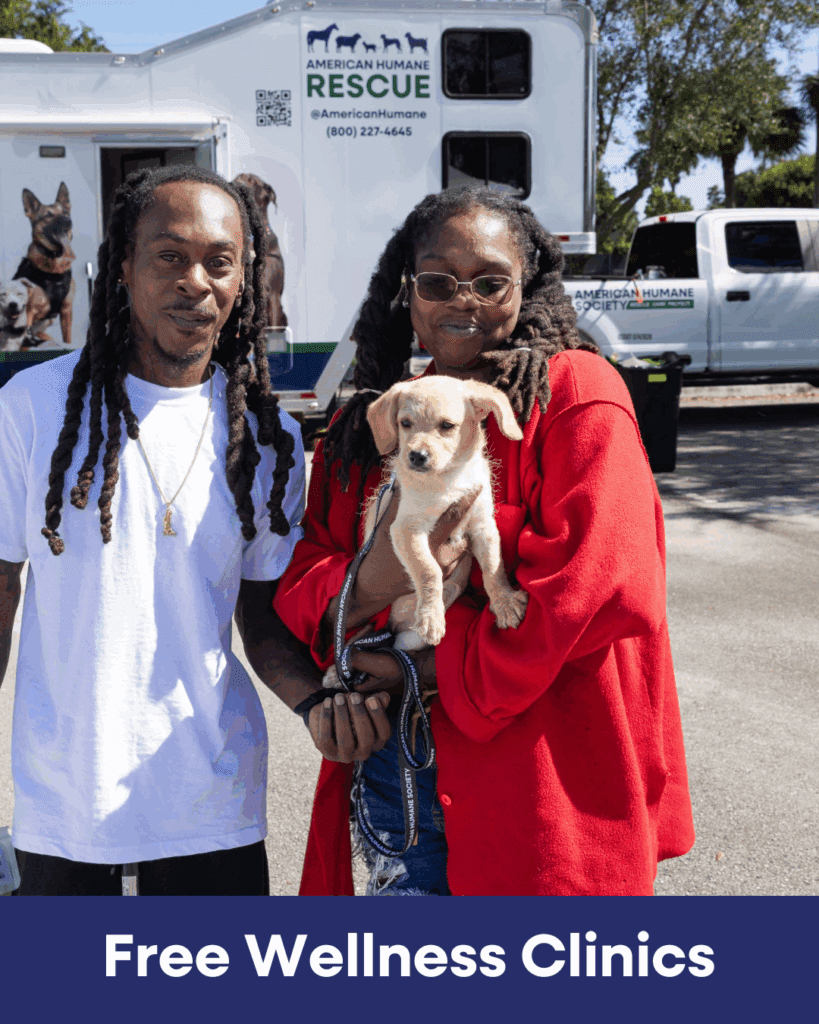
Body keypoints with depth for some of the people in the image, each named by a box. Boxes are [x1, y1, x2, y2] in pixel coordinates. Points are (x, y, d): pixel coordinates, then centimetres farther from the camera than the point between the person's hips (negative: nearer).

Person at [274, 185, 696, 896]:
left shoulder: (576, 394, -7)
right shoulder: (366, 424, 11)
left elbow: (595, 583, -18)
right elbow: (304, 575, 7)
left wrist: (432, 670, -14)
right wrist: (364, 587, -17)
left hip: (539, 778, -4)